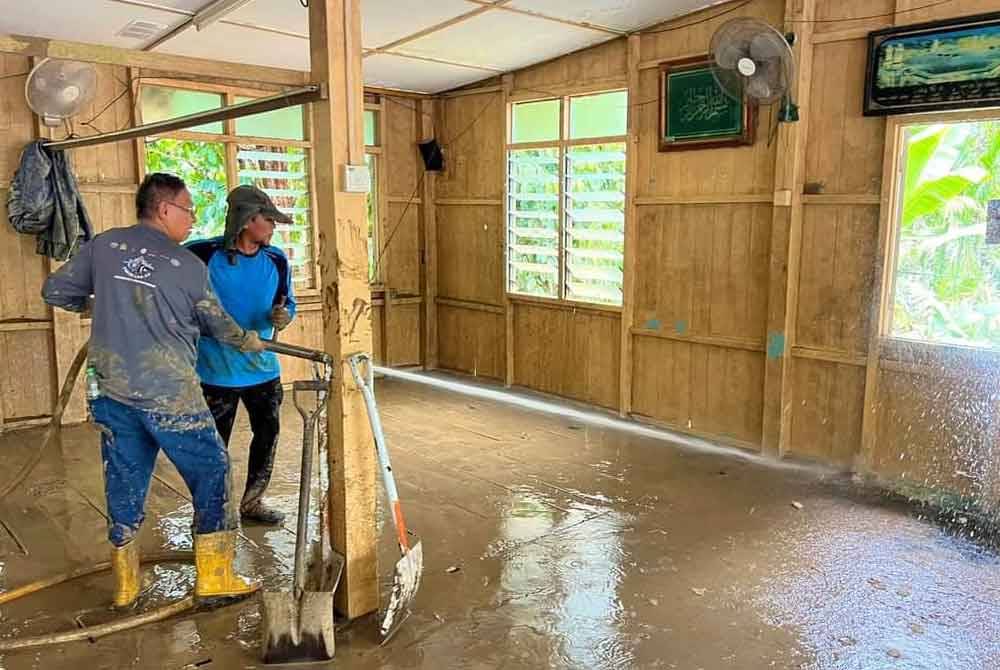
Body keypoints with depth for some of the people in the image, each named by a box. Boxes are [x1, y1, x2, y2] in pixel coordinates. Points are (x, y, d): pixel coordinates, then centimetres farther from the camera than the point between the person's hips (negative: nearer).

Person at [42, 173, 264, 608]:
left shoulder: (102, 246, 5)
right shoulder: (189, 265, -5)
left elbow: (55, 291, 13)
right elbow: (217, 324, 7)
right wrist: (248, 340, 26)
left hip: (112, 391, 5)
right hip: (170, 393, -5)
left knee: (124, 483, 15)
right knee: (211, 474, 8)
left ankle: (125, 586, 27)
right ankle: (213, 577, 13)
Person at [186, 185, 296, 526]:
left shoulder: (276, 260, -1)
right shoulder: (203, 255, -15)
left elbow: (287, 302, 10)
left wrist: (283, 316, -12)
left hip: (262, 367, 5)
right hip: (216, 370, -5)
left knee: (268, 434, 14)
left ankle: (252, 502, 33)